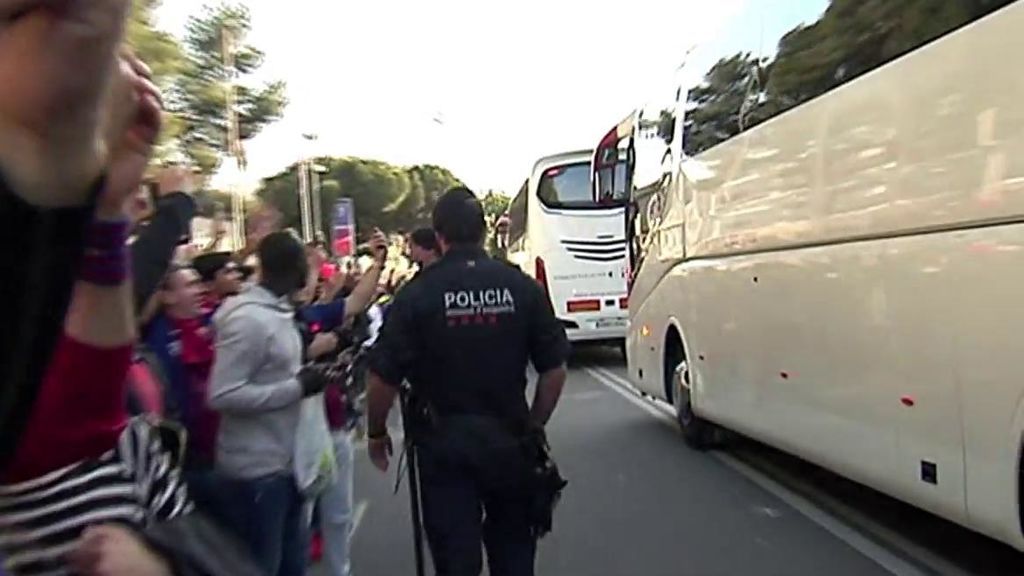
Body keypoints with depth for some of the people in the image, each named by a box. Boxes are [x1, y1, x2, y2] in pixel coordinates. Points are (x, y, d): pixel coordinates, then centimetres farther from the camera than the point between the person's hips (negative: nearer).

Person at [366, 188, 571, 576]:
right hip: (508, 438, 3)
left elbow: (385, 378, -11)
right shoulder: (522, 287, -5)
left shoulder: (417, 294, -12)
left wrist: (376, 433, 6)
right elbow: (554, 370, -2)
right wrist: (534, 426, 11)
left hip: (445, 441, -2)